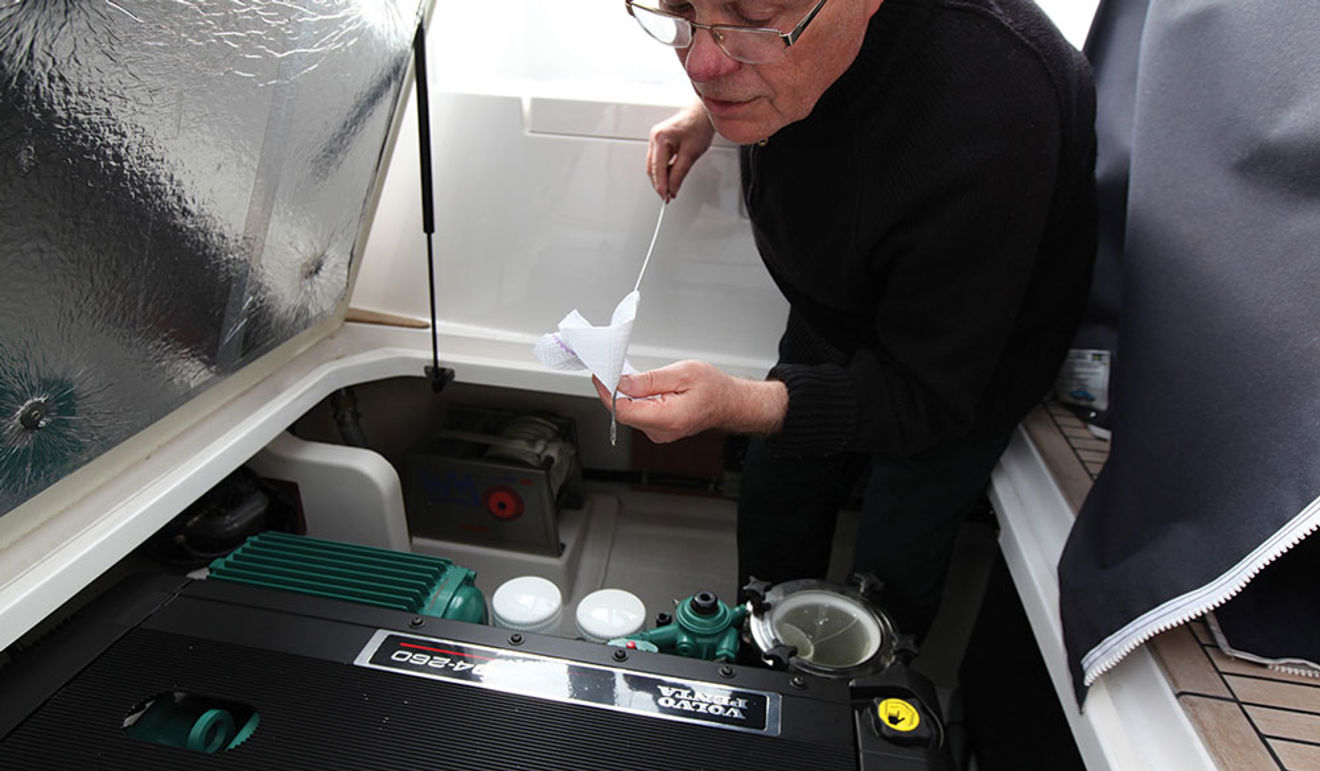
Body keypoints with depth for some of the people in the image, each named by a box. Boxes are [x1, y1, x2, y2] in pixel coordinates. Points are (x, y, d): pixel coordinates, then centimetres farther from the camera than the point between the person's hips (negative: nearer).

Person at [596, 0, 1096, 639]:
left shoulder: (984, 123, -44)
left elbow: (927, 394, -34)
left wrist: (737, 406, -45)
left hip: (966, 367, -5)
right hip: (833, 320, 6)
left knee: (892, 565, 5)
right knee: (773, 499, 15)